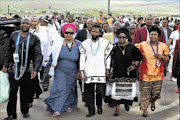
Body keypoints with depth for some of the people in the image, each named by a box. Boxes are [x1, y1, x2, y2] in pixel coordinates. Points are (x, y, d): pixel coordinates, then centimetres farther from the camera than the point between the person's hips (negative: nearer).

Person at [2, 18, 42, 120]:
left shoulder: (34, 38, 1)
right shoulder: (14, 35, 9)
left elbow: (38, 55, -4)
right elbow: (9, 51, 14)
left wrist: (35, 70, -15)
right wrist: (5, 65, 9)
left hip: (26, 70, -1)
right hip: (14, 69, 1)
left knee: (25, 93, 8)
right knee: (12, 92, 0)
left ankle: (25, 111, 27)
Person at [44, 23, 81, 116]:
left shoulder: (78, 45, -6)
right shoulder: (59, 44, -8)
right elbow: (53, 56, 6)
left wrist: (79, 71, 1)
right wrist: (51, 65, 11)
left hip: (72, 72, 2)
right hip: (60, 71, -2)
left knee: (70, 89, 15)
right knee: (60, 88, -13)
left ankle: (68, 105, 35)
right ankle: (57, 109, -10)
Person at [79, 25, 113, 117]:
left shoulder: (105, 43, 4)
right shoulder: (85, 43, 7)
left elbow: (108, 56, 8)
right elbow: (82, 57, 7)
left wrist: (107, 68, 4)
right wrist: (81, 70, 2)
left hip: (101, 71, -1)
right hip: (89, 71, 1)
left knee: (100, 91, -6)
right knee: (89, 92, 3)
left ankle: (99, 106, 23)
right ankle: (91, 110, 15)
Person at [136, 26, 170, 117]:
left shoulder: (163, 46, 1)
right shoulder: (143, 45, -6)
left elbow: (167, 60, 4)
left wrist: (161, 56, -17)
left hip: (158, 74, 2)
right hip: (145, 73, -2)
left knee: (156, 92, 12)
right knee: (145, 92, 0)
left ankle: (153, 102, 43)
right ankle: (145, 109, 15)